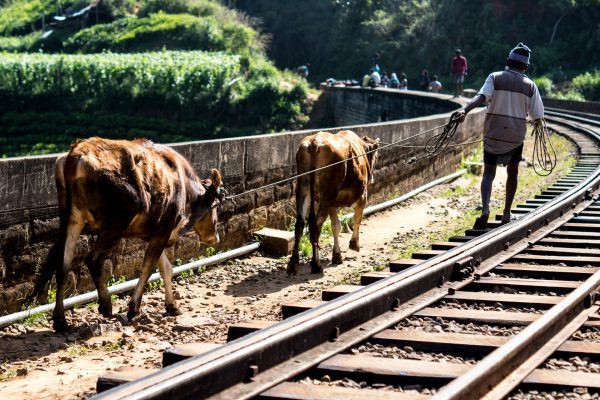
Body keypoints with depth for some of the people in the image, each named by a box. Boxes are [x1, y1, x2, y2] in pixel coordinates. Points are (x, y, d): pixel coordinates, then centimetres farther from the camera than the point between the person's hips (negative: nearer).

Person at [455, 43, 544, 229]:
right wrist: (536, 123, 25)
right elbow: (537, 117, 2)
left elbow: (481, 96, -21)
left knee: (489, 173, 3)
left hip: (493, 133, -1)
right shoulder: (530, 85, 2)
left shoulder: (495, 78, -2)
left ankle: (485, 210, -20)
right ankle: (506, 213, 17)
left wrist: (465, 110, -34)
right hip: (516, 136, 1)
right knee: (512, 172, 19)